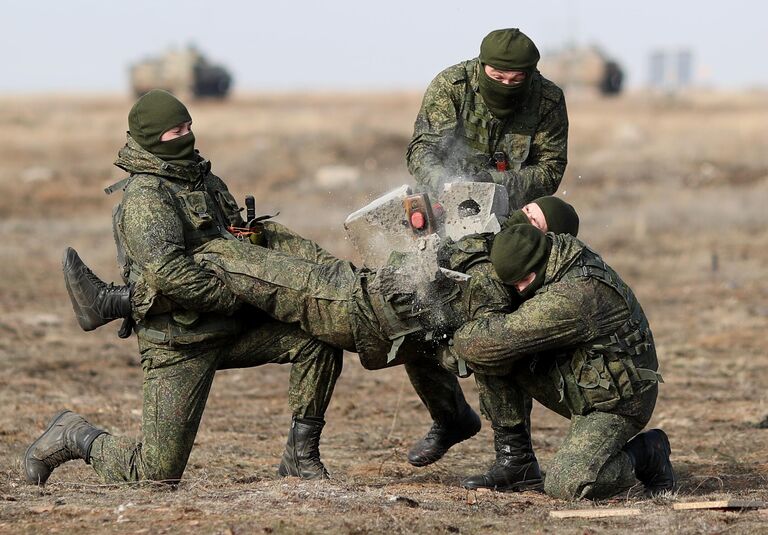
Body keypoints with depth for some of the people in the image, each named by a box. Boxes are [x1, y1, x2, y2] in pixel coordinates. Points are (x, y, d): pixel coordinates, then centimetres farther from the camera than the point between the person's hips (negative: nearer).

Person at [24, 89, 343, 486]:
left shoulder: (201, 178, 11)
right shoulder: (144, 197, -16)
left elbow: (238, 236, 26)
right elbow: (167, 272, -28)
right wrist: (235, 297, -23)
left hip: (228, 329, 8)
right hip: (178, 343, -7)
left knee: (318, 341, -10)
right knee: (158, 472, -7)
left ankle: (300, 457, 1)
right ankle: (73, 437, 19)